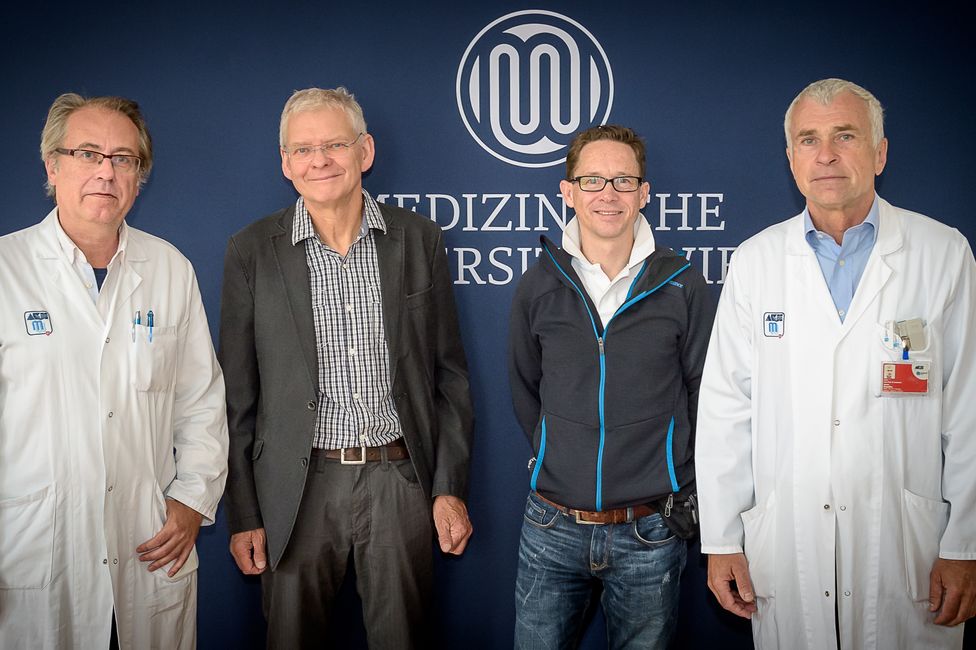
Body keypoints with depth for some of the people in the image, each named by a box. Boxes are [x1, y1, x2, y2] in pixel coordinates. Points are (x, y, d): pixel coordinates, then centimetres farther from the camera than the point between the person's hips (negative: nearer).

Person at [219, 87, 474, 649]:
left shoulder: (420, 239, 2)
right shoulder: (252, 252, -1)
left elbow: (449, 374, 4)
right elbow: (239, 395, 2)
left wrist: (451, 488, 0)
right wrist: (243, 515, 0)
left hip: (402, 481, 1)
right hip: (299, 487, 0)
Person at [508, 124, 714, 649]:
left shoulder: (682, 285, -4)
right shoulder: (539, 285, 0)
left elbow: (703, 391, 3)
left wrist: (680, 488, 5)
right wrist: (557, 464, 9)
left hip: (650, 530, -1)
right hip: (552, 526, 1)